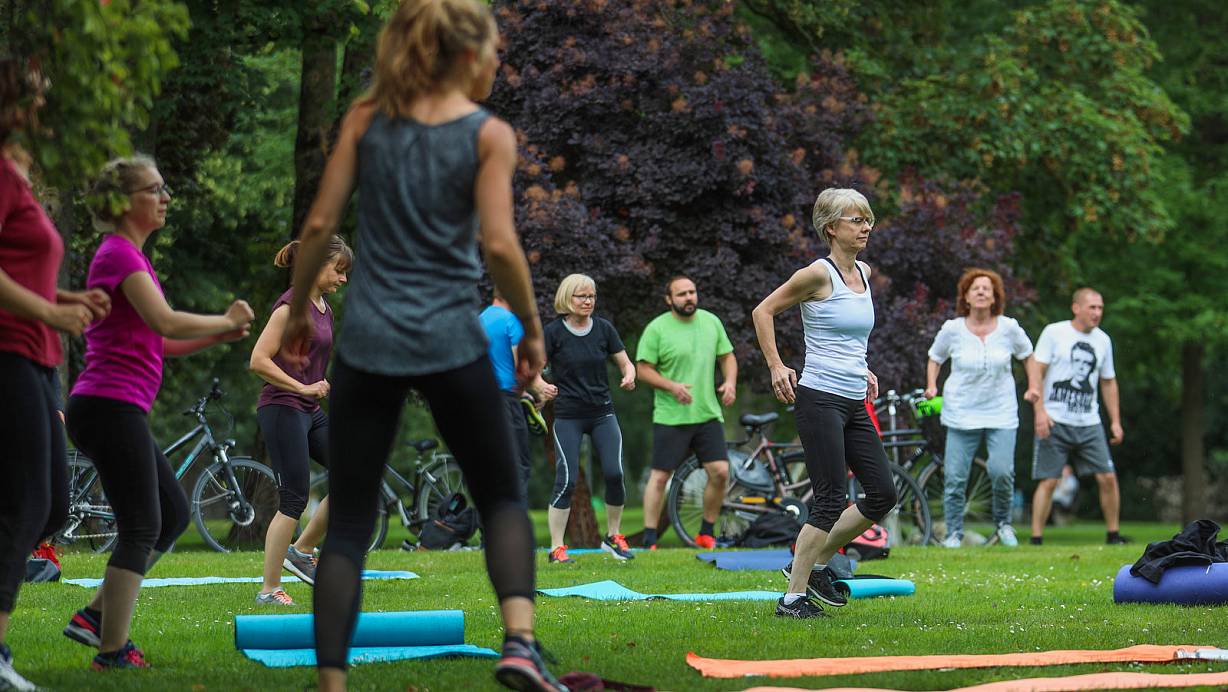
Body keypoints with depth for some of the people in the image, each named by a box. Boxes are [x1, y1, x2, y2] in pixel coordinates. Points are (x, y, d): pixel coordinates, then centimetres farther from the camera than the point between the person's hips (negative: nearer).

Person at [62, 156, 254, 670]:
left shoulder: (127, 255, 20)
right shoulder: (119, 253, -11)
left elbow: (155, 343, 21)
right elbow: (166, 323, -24)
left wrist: (217, 336, 9)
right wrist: (226, 320, -9)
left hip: (118, 410, 10)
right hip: (110, 407, -10)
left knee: (174, 514, 15)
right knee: (141, 528, -7)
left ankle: (97, 616, 15)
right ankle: (113, 651, -5)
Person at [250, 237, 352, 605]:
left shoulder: (324, 308, 14)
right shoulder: (291, 305, -13)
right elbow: (259, 360, -18)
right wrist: (303, 388, -19)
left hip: (311, 411, 9)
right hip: (282, 410, -9)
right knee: (294, 499, -8)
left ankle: (302, 550, 11)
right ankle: (269, 590, 0)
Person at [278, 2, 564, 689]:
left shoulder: (368, 117, 4)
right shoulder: (490, 134, -2)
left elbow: (320, 224, 1)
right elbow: (499, 245, -12)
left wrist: (299, 308, 13)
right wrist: (533, 328, 1)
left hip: (369, 341, 2)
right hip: (451, 342, -2)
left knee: (348, 525, 7)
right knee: (504, 498, 15)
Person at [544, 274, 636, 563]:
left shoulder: (603, 328, 4)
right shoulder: (553, 332, -4)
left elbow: (625, 362, 10)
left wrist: (629, 376, -12)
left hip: (602, 412, 3)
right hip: (568, 416, -3)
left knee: (614, 473, -8)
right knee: (566, 480, -9)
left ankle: (613, 537, 12)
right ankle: (556, 548, -1)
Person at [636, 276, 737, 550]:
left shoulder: (711, 321, 8)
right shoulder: (657, 329, -7)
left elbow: (727, 356, 17)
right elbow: (643, 369, -7)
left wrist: (730, 382, -2)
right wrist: (672, 386, -20)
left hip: (708, 414, 4)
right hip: (670, 417, -4)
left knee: (720, 473, -2)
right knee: (660, 476, -4)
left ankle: (706, 533, 15)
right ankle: (649, 540, 2)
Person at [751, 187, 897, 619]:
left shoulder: (864, 273, 13)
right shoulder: (819, 274, -11)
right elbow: (763, 311, -4)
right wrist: (776, 366, -8)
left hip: (854, 405, 8)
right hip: (819, 400, -8)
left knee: (883, 494, 7)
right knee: (831, 501, -10)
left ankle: (815, 564, 21)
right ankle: (793, 597, -2)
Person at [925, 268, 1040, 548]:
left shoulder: (1009, 328, 0)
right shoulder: (952, 330, -2)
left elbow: (1027, 355, 17)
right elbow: (934, 358, 14)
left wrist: (1034, 386, 7)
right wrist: (931, 386, -1)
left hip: (1001, 413, 0)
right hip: (962, 413, 0)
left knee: (1002, 471, -15)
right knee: (954, 477, -4)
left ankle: (1003, 523, 11)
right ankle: (954, 533, 13)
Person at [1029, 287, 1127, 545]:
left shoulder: (1103, 340, 12)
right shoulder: (1054, 333, -2)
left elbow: (1108, 382, 20)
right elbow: (1037, 372, -5)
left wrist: (1116, 421, 15)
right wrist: (1040, 411, -15)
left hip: (1089, 423, 4)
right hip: (1054, 421, -4)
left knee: (1108, 478, -1)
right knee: (1048, 481, -7)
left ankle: (1113, 534, 13)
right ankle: (1036, 540, -2)